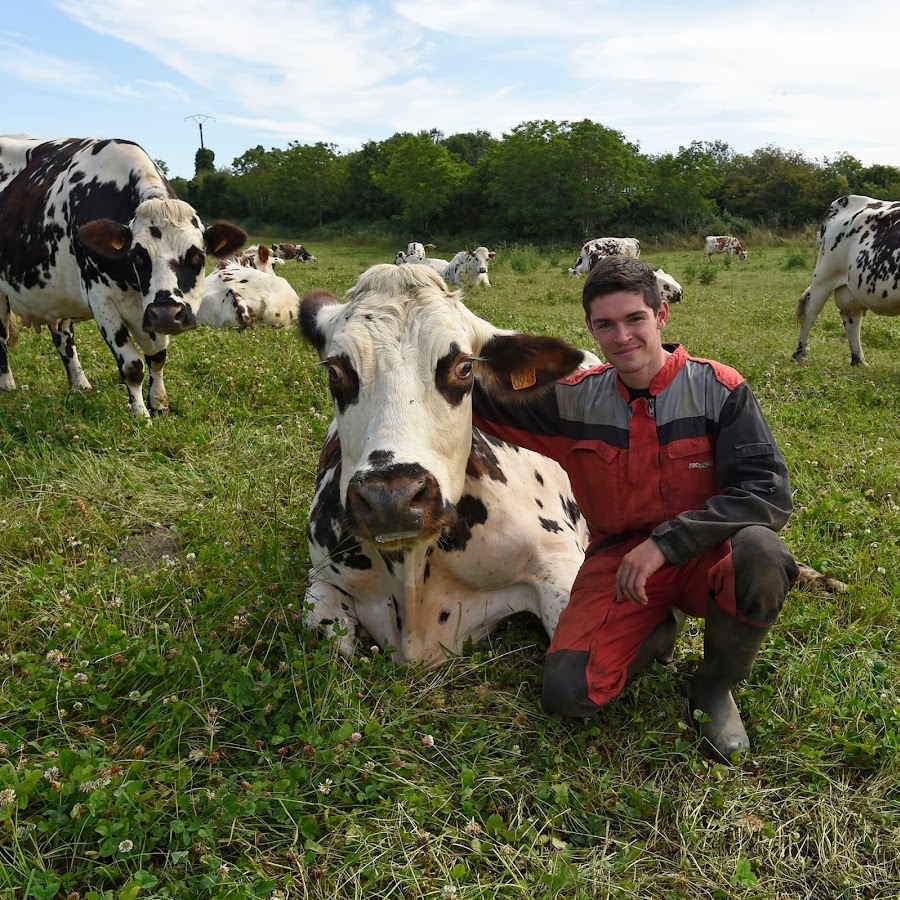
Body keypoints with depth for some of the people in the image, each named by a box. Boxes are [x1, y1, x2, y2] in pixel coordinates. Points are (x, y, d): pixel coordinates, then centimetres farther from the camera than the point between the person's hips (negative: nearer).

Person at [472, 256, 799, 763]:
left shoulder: (718, 389, -11)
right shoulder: (576, 399, -3)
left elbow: (769, 491, -19)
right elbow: (482, 394, 7)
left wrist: (667, 541, -25)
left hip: (705, 553, -1)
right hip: (621, 559, 1)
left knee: (762, 554, -36)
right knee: (567, 692, -19)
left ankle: (716, 685, -4)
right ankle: (658, 630, 15)